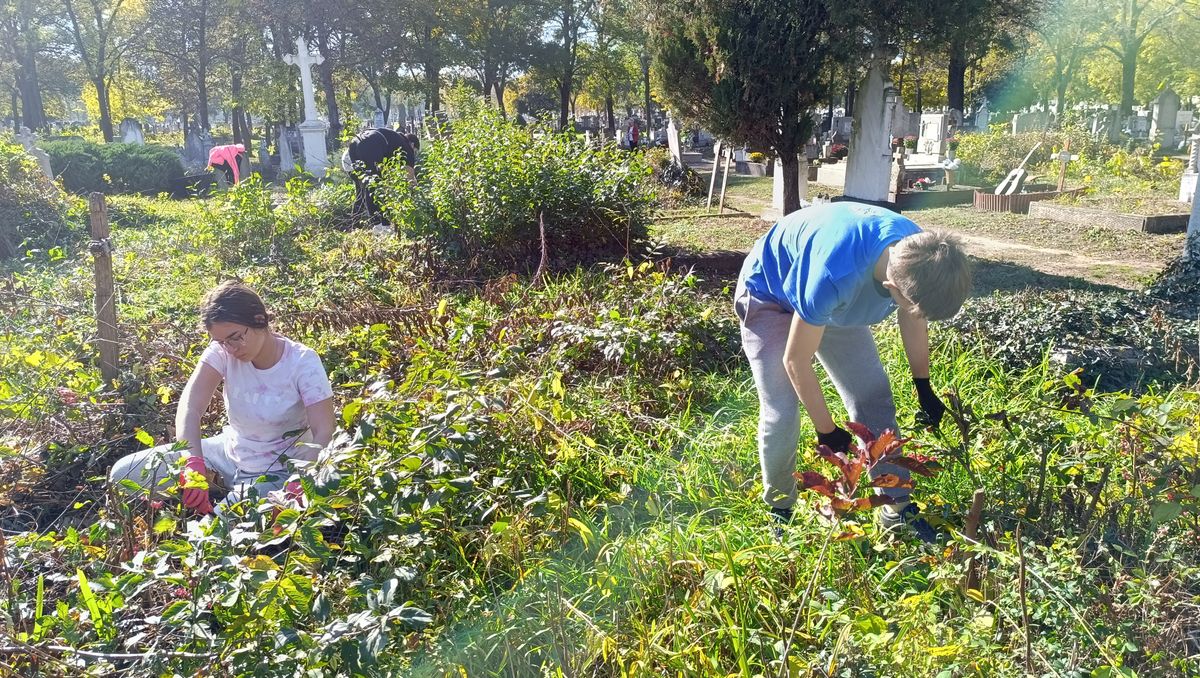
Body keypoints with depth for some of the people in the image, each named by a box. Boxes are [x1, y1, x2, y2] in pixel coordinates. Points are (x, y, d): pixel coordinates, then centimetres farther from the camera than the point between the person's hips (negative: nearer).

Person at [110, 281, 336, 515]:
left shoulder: (303, 363, -19)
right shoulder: (222, 351, -11)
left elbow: (324, 434, -23)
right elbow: (191, 406, -23)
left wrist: (299, 486, -40)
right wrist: (193, 465, -40)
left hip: (279, 473, -4)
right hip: (228, 454, 5)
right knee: (125, 473, -6)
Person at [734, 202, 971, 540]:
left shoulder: (920, 253, -25)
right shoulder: (834, 275, -45)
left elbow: (913, 317, -1)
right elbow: (796, 360, -30)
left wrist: (924, 390, 5)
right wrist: (827, 431, -17)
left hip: (835, 301, 6)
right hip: (769, 294, -6)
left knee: (874, 397, 2)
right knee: (781, 413, -14)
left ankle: (898, 508, 15)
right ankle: (779, 512, 10)